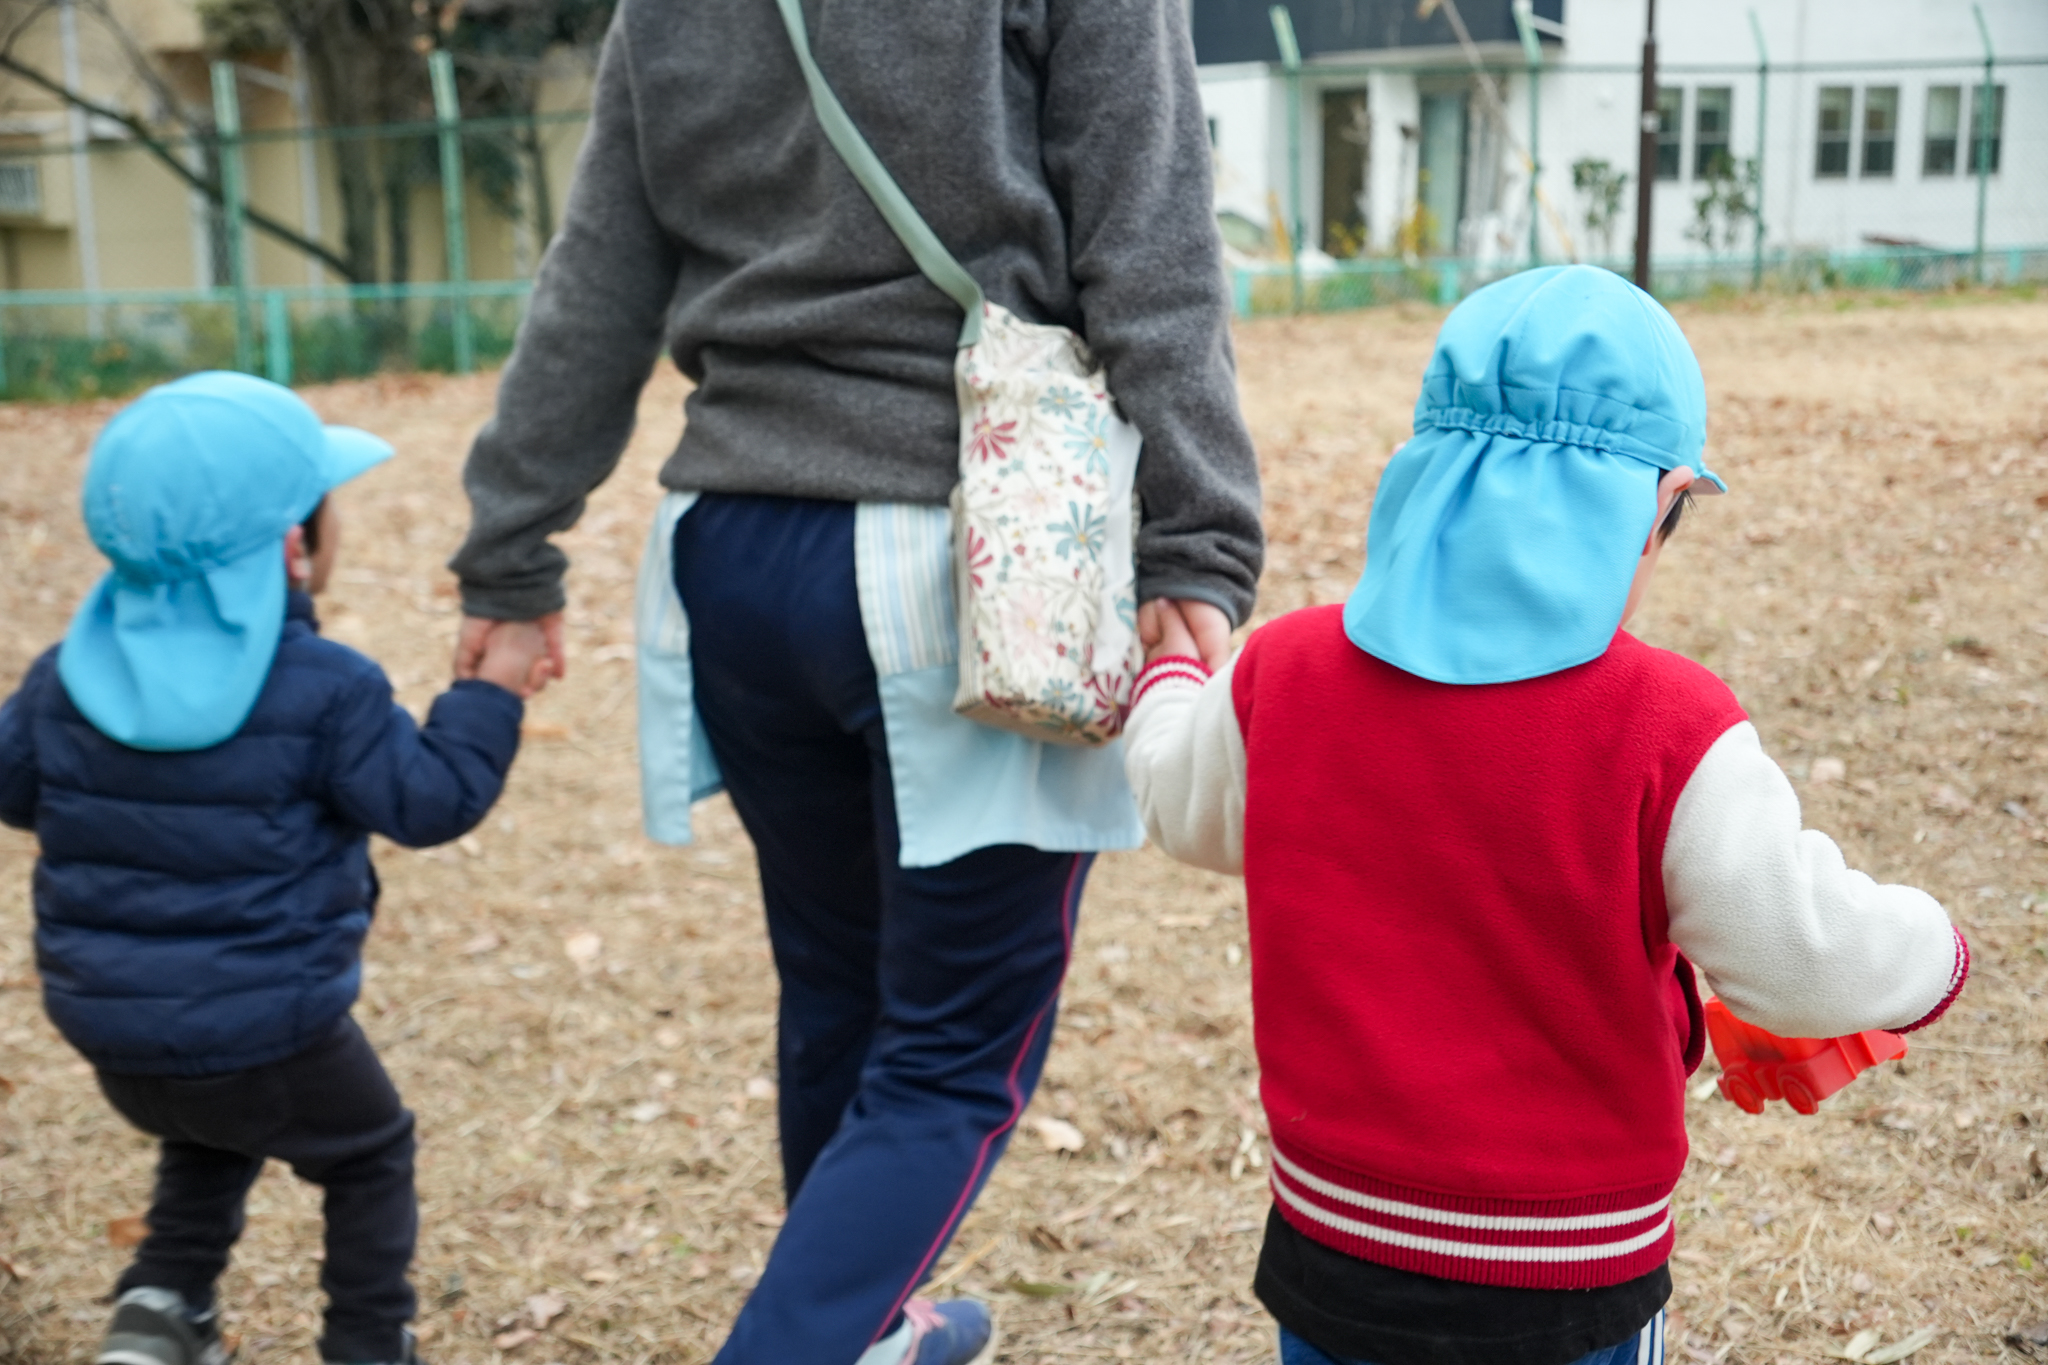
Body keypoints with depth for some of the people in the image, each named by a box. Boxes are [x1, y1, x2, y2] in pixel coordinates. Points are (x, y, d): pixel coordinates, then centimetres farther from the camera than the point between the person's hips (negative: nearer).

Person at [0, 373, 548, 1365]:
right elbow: (429, 803, -15)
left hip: (108, 1029, 5)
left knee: (207, 1143, 35)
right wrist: (492, 691, -5)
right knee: (370, 1157, 21)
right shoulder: (325, 692, -20)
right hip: (268, 1034, -5)